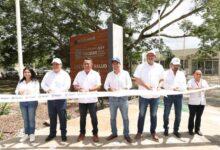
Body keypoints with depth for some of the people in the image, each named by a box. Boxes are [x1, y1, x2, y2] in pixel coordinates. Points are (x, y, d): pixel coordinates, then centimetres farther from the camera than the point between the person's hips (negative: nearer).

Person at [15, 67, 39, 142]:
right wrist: (19, 92, -14)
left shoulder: (35, 81, -3)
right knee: (25, 119, 12)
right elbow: (16, 91, 8)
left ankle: (32, 134, 18)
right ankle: (26, 134, 25)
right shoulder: (20, 82, 11)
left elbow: (37, 92, -9)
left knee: (31, 118, 4)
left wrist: (30, 96, -26)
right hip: (22, 102, 4)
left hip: (32, 102, -4)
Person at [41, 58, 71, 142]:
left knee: (62, 117, 3)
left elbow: (67, 86, -11)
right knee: (52, 117, 13)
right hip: (50, 98, 4)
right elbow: (43, 84, 7)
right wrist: (48, 89, -13)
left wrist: (57, 91, -22)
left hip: (61, 98, -3)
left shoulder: (65, 74, 1)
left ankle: (63, 134, 17)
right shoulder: (48, 74, 13)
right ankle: (52, 133, 28)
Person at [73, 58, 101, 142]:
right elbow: (75, 85, 7)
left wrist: (88, 90, -22)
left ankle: (95, 134, 21)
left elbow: (98, 86, -10)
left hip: (92, 100, -2)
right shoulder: (79, 74, 9)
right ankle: (82, 133, 29)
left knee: (94, 117, 6)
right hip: (81, 100, 3)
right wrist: (79, 88, -15)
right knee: (82, 117, 13)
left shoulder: (95, 74, -1)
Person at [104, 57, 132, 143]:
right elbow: (105, 85, 7)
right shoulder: (109, 74, 6)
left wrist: (123, 89, -17)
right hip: (112, 99, 2)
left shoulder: (125, 73, 1)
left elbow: (129, 84, 0)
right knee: (112, 117, 12)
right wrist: (109, 89, -14)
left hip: (123, 98, -2)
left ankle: (126, 134, 22)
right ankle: (114, 133, 29)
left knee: (125, 117, 6)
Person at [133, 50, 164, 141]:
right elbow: (137, 79, -8)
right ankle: (139, 132, 24)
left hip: (155, 95, 3)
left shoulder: (159, 67, 6)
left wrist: (159, 86, -6)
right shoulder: (141, 67, -4)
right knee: (141, 114, 9)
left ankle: (153, 132, 29)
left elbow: (161, 79, 13)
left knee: (153, 115, 13)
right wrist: (145, 85, -20)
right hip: (144, 95, -2)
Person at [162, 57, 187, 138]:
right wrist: (172, 88, -23)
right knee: (166, 114, 5)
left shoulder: (181, 74, 11)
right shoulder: (166, 73, 1)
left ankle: (176, 130, 24)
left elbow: (184, 86, 5)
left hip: (178, 96, 3)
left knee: (178, 115, 7)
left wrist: (178, 87, -16)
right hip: (168, 95, -2)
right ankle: (166, 129, 24)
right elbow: (164, 84, -10)